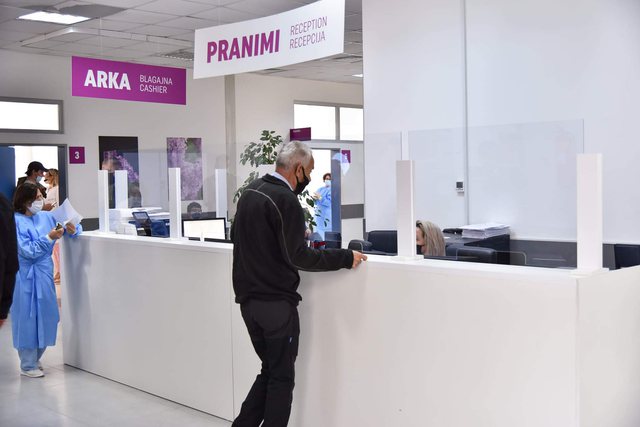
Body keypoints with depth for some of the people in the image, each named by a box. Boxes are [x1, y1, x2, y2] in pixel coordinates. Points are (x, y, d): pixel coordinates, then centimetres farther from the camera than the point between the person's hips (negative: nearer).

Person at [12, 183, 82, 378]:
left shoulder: (47, 216, 3)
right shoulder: (16, 222, -13)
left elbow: (71, 225, 13)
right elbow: (28, 251, -18)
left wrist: (71, 230, -9)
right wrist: (49, 237, -25)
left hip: (44, 274, 6)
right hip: (26, 277, -6)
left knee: (45, 316, 12)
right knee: (28, 318, 2)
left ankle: (34, 359, 30)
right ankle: (28, 366, 15)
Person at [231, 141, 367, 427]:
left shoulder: (250, 191, 9)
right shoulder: (285, 200, -17)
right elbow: (298, 257, -20)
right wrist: (345, 258, -14)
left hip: (247, 298, 8)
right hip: (276, 302, -8)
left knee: (270, 371, 19)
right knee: (281, 378, 3)